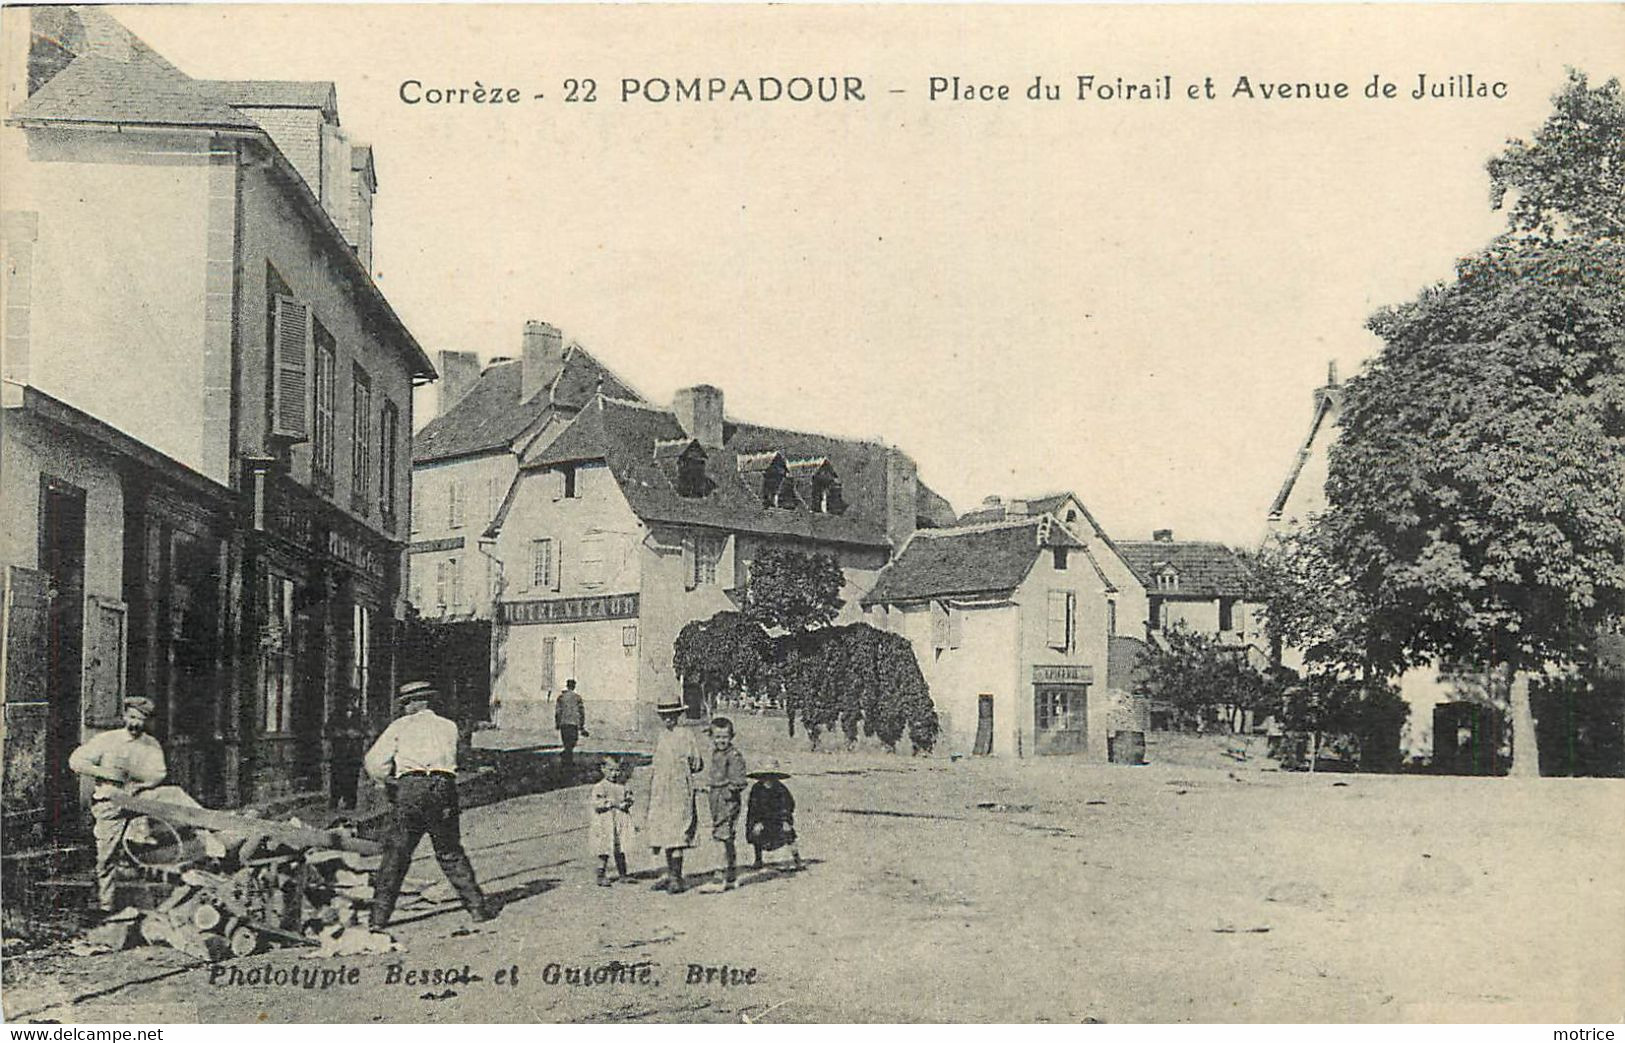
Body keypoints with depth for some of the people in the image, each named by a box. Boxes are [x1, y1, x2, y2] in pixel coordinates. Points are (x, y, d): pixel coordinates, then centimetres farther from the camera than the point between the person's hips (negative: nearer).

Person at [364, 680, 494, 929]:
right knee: (451, 854, 14)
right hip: (443, 786, 2)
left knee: (396, 854, 5)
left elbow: (374, 762, 2)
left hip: (409, 788, -2)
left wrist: (387, 782, 19)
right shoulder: (449, 727, 20)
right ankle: (477, 907, 13)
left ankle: (379, 916, 4)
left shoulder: (401, 726, 11)